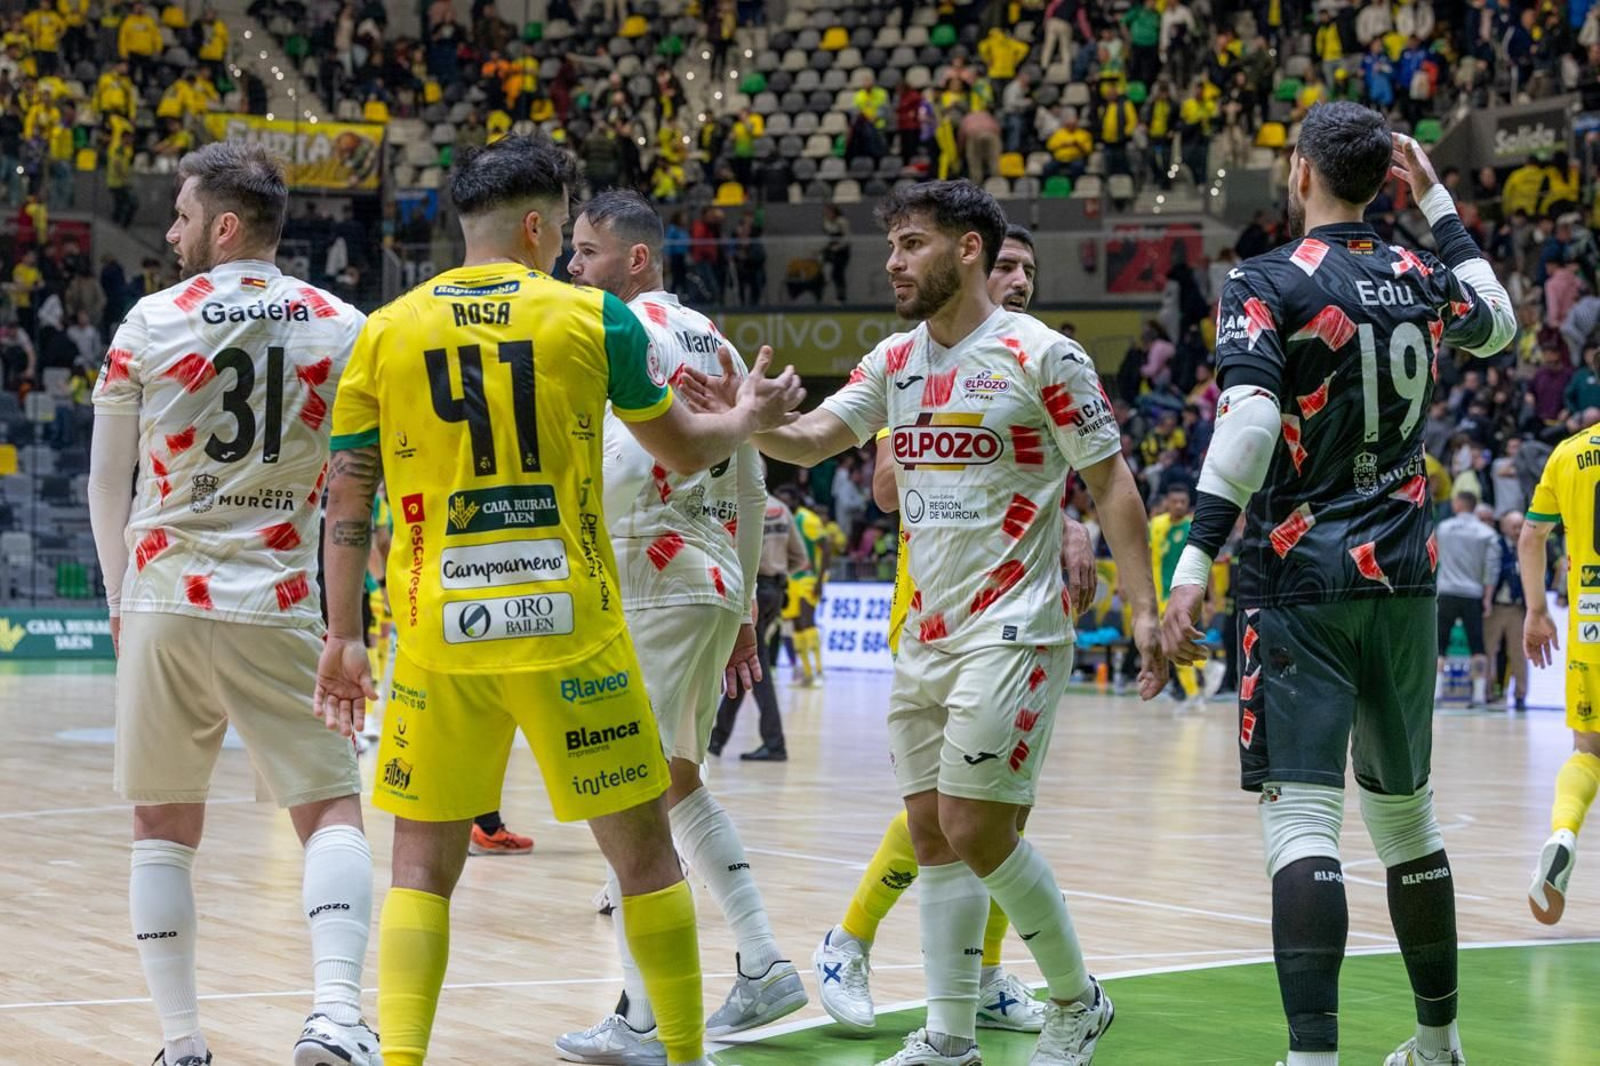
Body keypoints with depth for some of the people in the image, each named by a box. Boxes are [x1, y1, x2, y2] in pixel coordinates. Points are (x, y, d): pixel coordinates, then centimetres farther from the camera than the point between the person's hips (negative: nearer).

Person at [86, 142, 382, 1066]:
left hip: (163, 601, 1)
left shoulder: (148, 325, 0)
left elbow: (108, 484, 7)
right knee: (332, 810, 3)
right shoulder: (343, 329, 1)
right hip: (278, 608, 0)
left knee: (164, 826, 12)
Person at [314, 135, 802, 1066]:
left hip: (438, 632, 2)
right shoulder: (591, 317, 1)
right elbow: (685, 450, 12)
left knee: (423, 863, 9)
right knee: (642, 847, 11)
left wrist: (344, 637, 13)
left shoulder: (386, 332, 5)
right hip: (568, 625, -1)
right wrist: (749, 418, 32)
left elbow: (347, 502, 6)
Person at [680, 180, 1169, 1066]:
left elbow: (1111, 483, -6)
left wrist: (1144, 609, -11)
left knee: (976, 829, -9)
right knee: (932, 834, 6)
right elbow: (810, 440, 5)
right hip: (926, 633, 7)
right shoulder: (896, 360, 10)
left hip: (1010, 632, -7)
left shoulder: (1039, 355, -9)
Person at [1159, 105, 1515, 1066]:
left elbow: (1249, 423, -21)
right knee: (1405, 807, 19)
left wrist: (1196, 564, -24)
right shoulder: (1417, 280, 8)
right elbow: (1499, 325, 31)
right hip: (1404, 584, 6)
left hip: (1303, 587, -5)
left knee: (1302, 817, -11)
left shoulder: (1268, 284, -8)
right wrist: (1438, 202, 34)